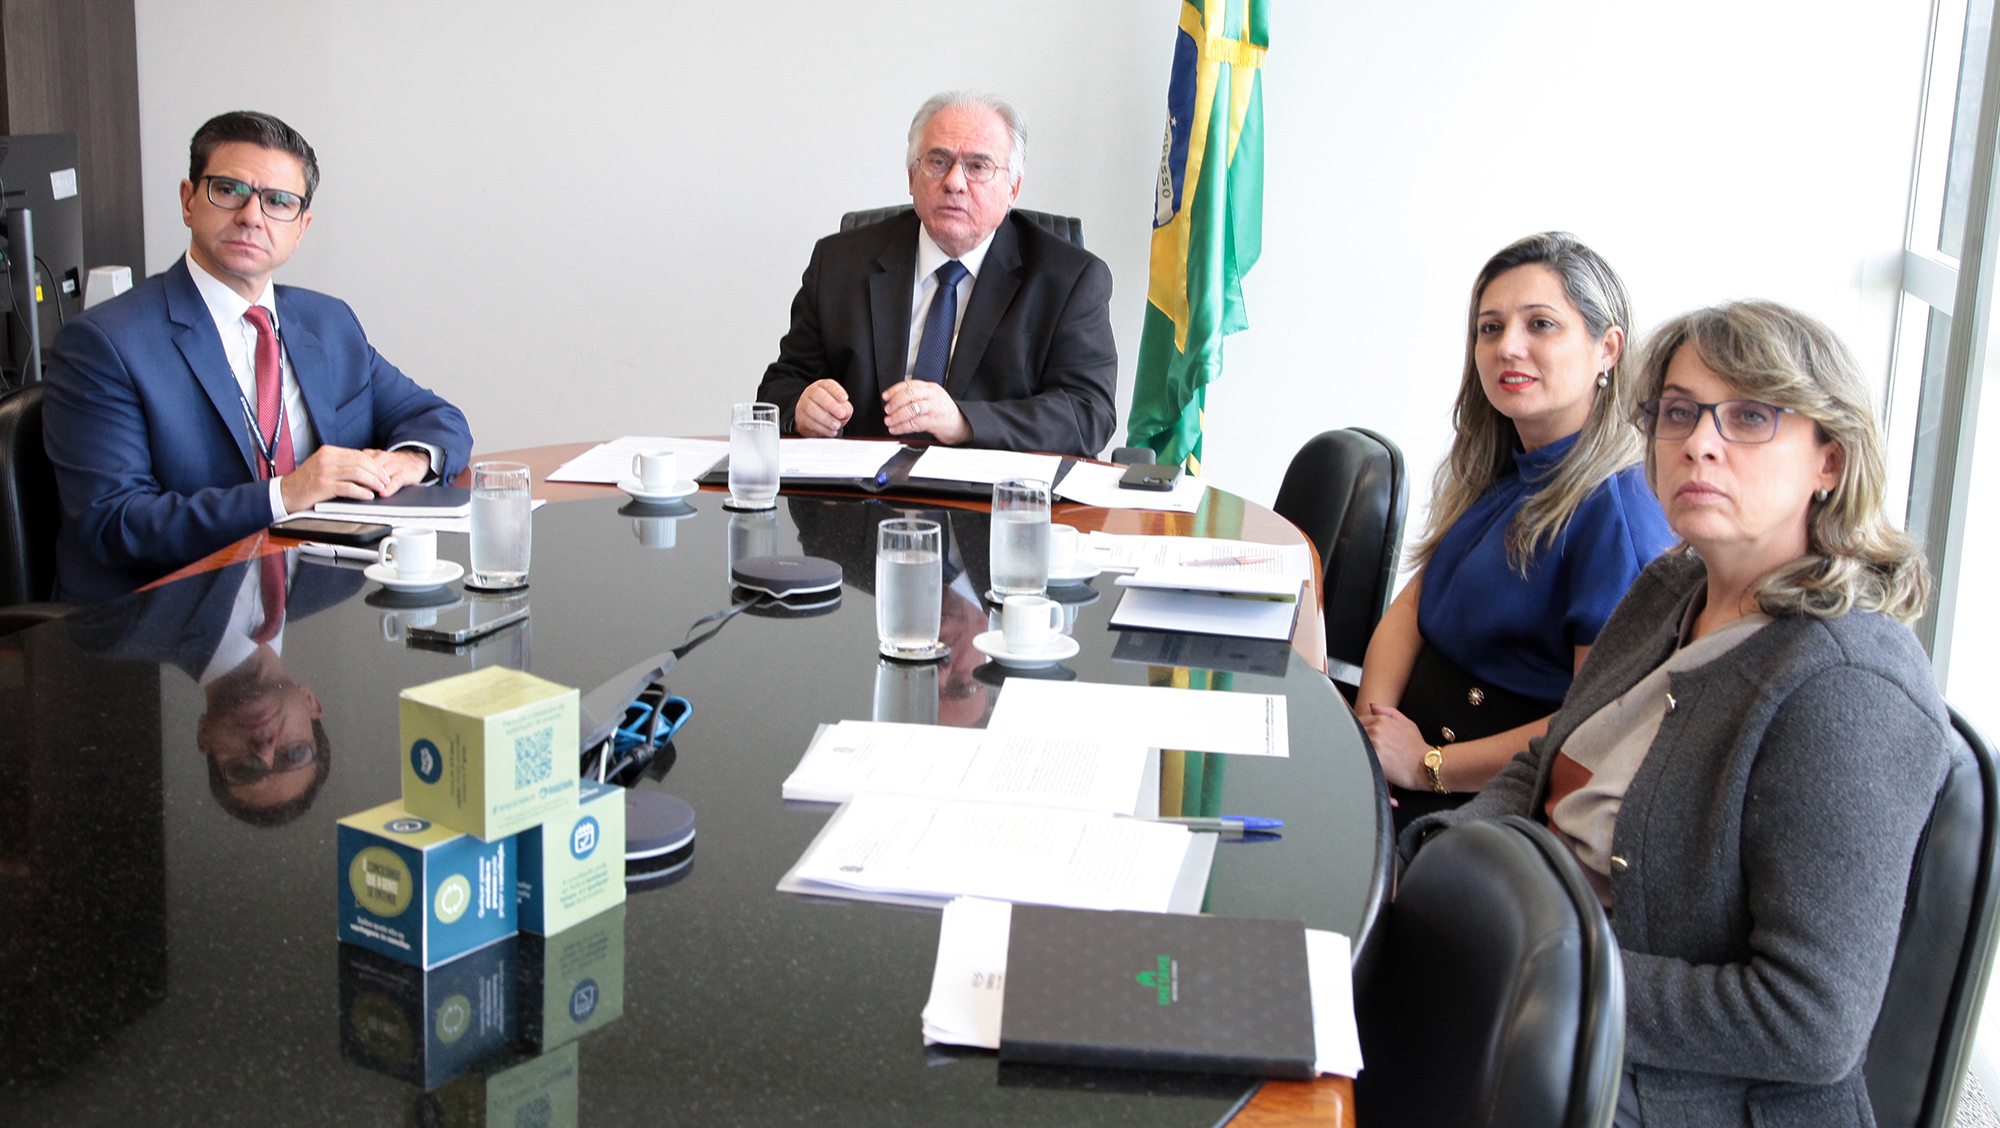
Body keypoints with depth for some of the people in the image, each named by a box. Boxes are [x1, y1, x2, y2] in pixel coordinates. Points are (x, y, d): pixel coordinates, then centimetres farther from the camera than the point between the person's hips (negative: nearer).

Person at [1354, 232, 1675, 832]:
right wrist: (1370, 725, -8)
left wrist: (1427, 765, -16)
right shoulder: (1497, 473, 11)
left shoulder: (1618, 514, -17)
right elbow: (1410, 608, 11)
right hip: (1404, 737, 8)